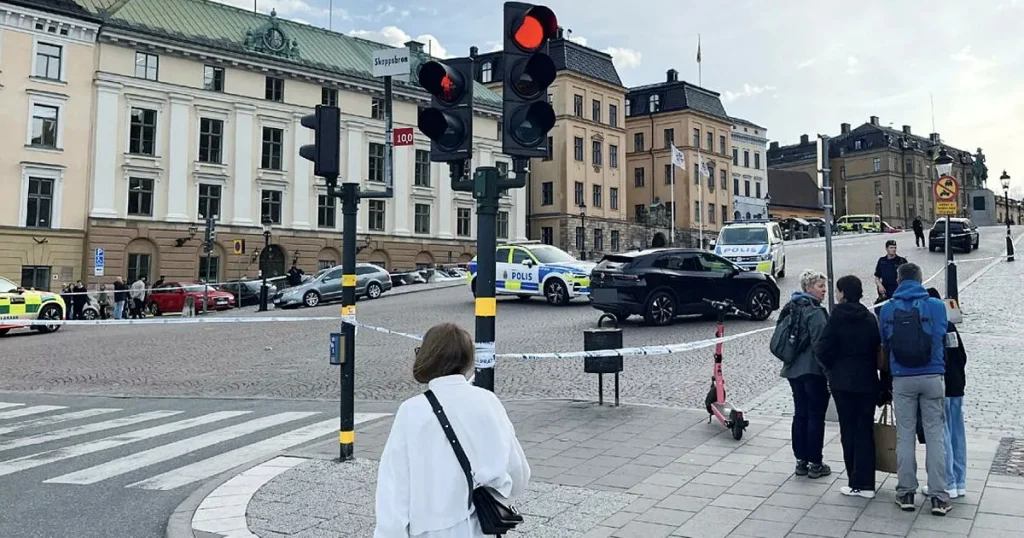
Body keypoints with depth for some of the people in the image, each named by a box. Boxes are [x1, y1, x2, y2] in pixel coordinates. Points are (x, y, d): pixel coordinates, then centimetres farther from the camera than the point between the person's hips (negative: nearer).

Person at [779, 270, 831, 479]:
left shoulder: (791, 308, 11)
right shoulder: (815, 312, -16)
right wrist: (829, 373, -16)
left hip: (793, 369, 8)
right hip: (813, 370, -8)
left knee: (800, 415, 13)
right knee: (816, 417, 2)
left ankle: (801, 461, 18)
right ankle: (815, 464, 9)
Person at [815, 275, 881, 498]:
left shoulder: (837, 316, -9)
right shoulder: (870, 318, 4)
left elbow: (823, 350, -10)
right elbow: (877, 348, 4)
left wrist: (832, 367, 7)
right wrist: (869, 368, 12)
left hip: (843, 381, -4)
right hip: (868, 381, 4)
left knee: (849, 430, 4)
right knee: (865, 430, 8)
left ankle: (856, 483, 6)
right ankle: (866, 483, 10)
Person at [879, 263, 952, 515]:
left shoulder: (887, 309, -2)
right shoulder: (936, 306, -4)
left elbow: (884, 342, 5)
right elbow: (941, 337, 7)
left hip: (902, 379, 0)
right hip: (932, 377, 0)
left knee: (905, 436, 9)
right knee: (935, 436, 6)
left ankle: (906, 493, 14)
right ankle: (938, 496, 7)